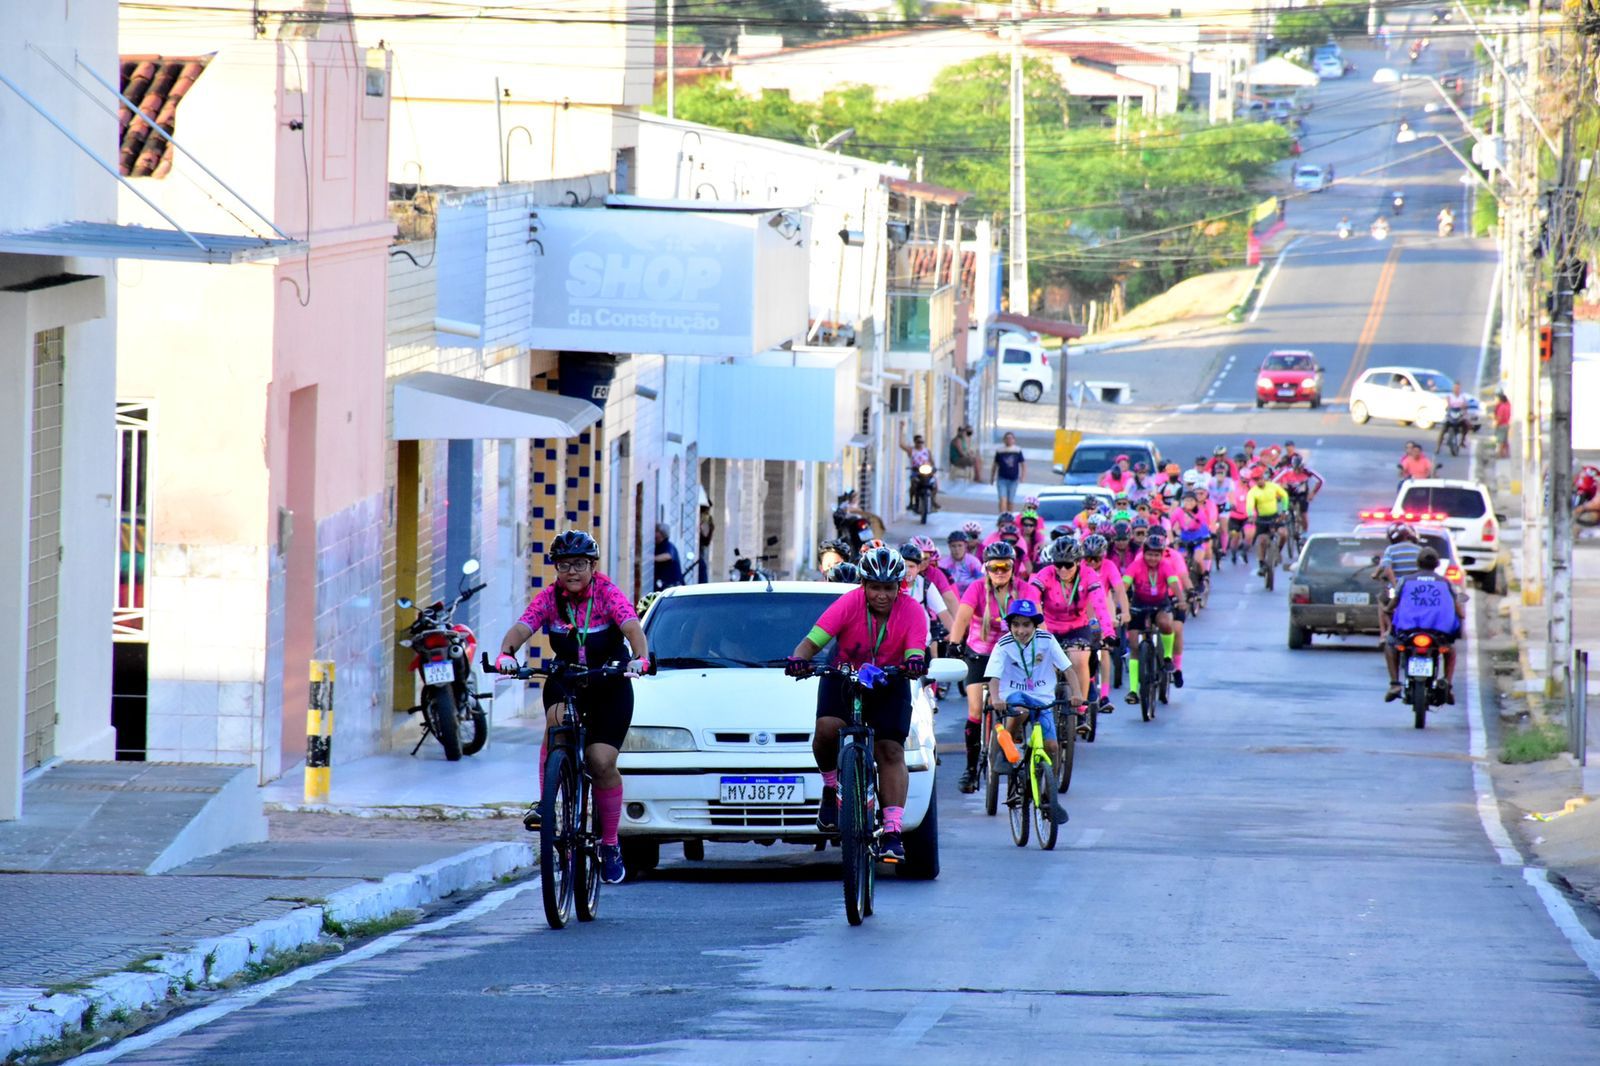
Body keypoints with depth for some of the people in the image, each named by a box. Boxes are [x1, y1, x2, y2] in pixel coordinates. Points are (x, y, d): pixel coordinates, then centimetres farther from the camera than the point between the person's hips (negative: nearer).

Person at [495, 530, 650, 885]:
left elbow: (632, 626, -31)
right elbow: (521, 627, -24)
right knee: (558, 718, -34)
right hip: (565, 680, 1)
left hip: (610, 686, -1)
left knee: (602, 762, -13)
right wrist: (506, 653, -46)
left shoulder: (607, 593, -15)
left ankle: (610, 844, 4)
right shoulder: (549, 598, -9)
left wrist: (640, 658, -52)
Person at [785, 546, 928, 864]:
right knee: (827, 728, -27)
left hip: (890, 685, 1)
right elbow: (813, 640, -24)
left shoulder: (912, 612, -16)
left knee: (891, 751, -12)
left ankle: (892, 832, -15)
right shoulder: (849, 604, -19)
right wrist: (799, 659, -47)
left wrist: (914, 664, -52)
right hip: (844, 678, -1)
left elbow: (915, 655, -26)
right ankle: (831, 788, 1)